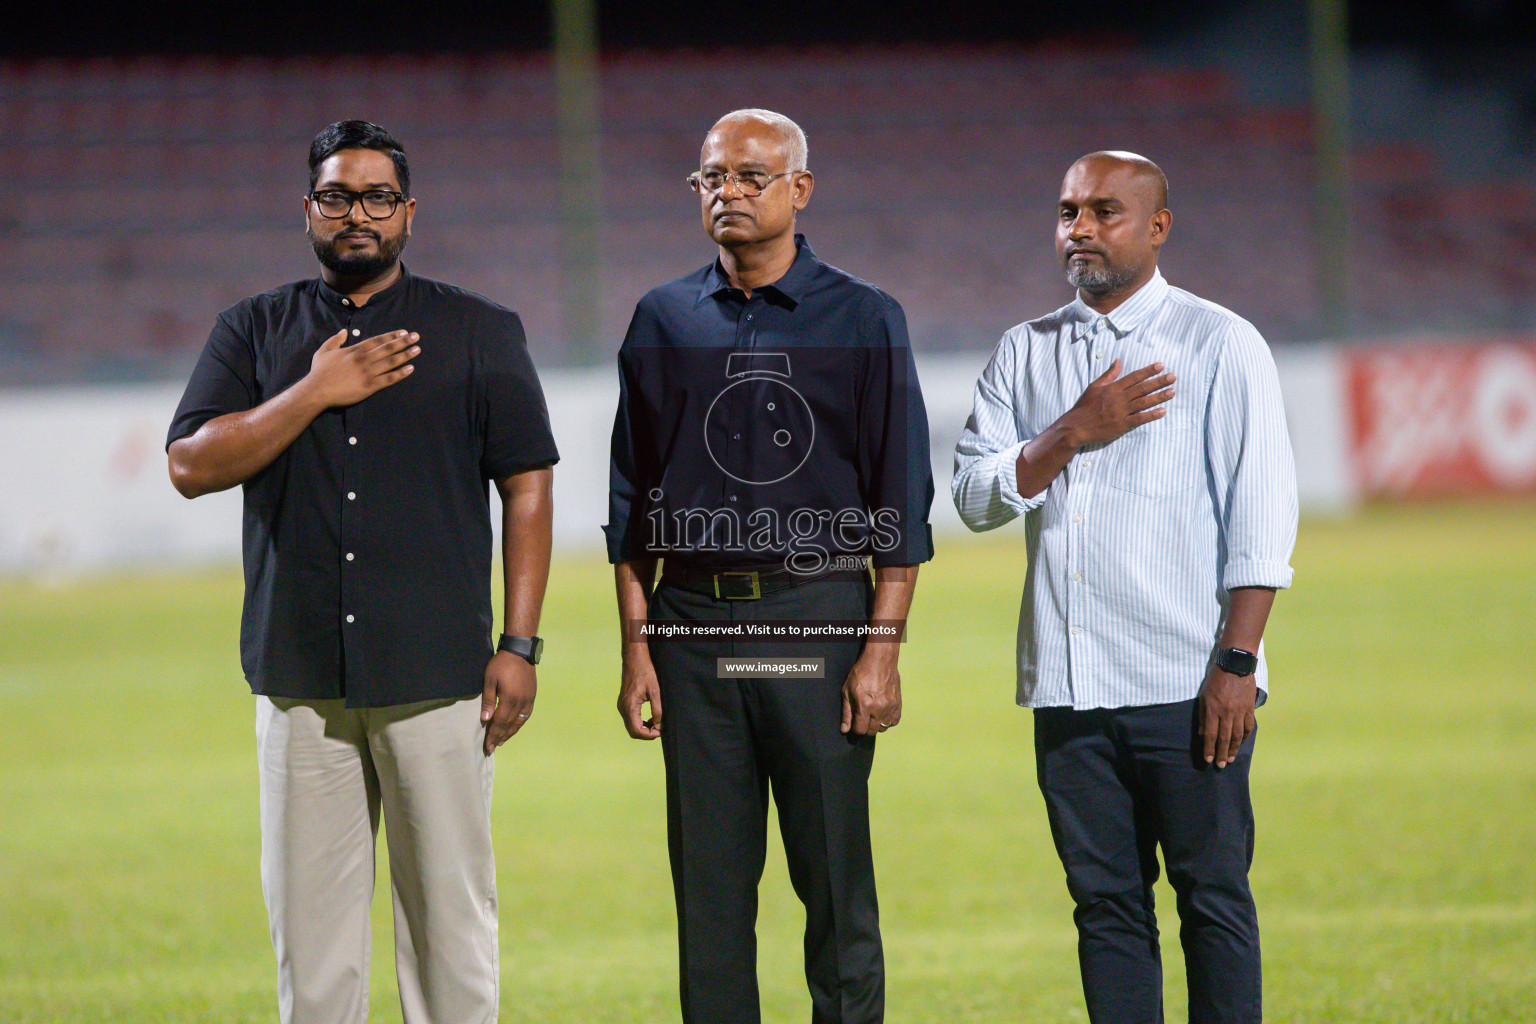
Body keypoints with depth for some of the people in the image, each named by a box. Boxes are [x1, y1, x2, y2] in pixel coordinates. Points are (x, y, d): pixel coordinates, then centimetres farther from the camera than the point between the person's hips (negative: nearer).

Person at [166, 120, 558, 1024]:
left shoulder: (481, 333, 8)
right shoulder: (254, 332, 12)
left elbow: (527, 489, 4)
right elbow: (192, 465, 0)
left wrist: (520, 645, -4)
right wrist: (316, 393, -9)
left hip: (435, 674, -2)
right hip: (300, 674, 2)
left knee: (450, 910, -2)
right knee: (309, 911, 3)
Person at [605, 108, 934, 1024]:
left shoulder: (865, 321, 2)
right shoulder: (664, 321, 11)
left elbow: (901, 501, 0)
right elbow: (634, 502, 13)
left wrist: (883, 649, -8)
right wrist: (637, 647, 5)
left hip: (819, 621, -3)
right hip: (695, 628, 3)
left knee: (837, 886, -3)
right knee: (709, 889, 4)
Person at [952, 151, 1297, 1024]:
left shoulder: (1220, 345, 2)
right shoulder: (1025, 353, 15)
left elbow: (1262, 516, -4)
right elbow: (976, 495, 7)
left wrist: (1236, 662, -12)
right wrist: (1077, 433, -7)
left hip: (1187, 686, -4)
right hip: (1068, 687, 4)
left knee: (1213, 895, -4)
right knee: (1106, 901, 4)